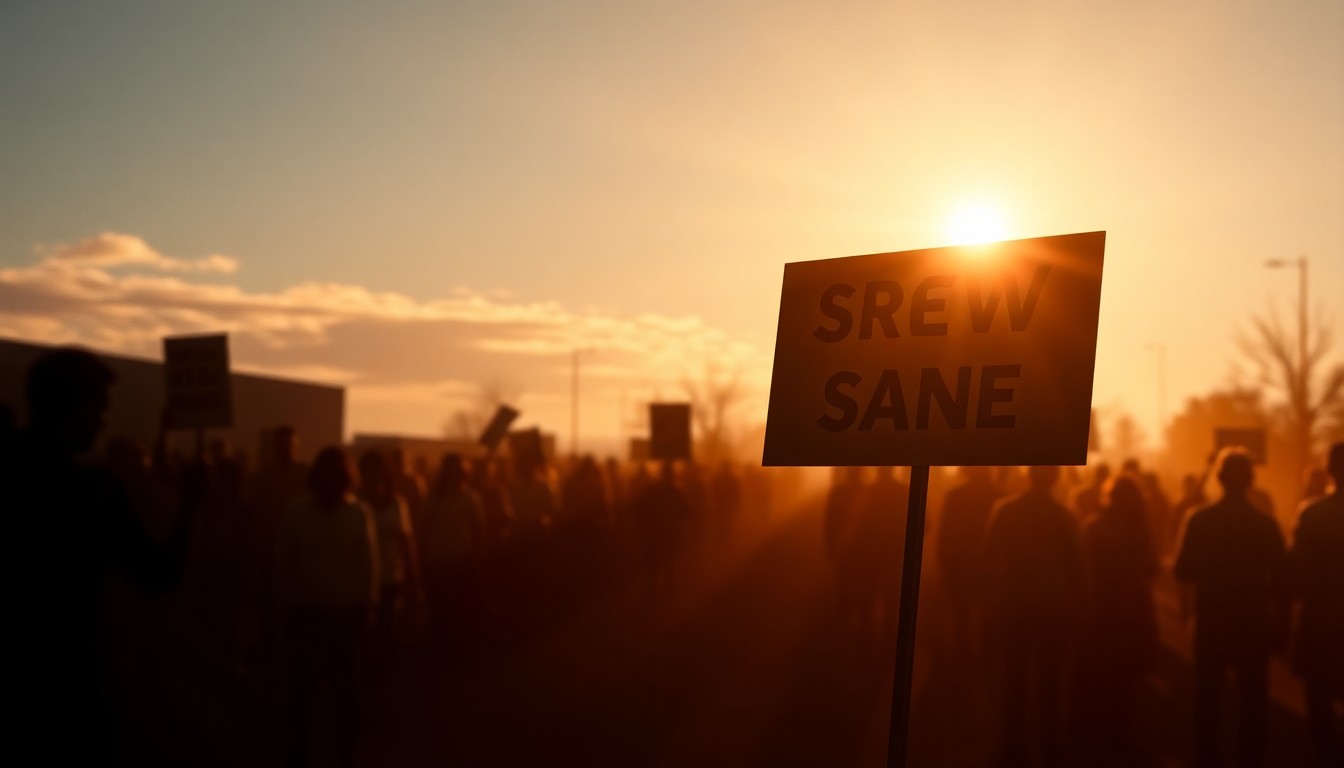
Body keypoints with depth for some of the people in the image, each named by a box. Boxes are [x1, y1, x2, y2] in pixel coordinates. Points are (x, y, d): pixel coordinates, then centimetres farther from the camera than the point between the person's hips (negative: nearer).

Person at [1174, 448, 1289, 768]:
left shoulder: (1200, 520, -10)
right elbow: (1280, 581, -7)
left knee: (1207, 697, 13)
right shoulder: (1266, 524, -9)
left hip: (1212, 622, 0)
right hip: (1254, 623, 0)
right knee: (1253, 700, 10)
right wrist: (1281, 625, 3)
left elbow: (1183, 572, -8)